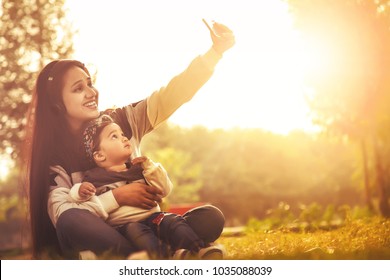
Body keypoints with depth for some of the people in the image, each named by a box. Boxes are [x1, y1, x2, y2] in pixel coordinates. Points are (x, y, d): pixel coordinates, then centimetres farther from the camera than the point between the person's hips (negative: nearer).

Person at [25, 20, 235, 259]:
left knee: (210, 218, -20)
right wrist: (116, 197, -22)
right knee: (71, 222, -37)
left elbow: (169, 96, -5)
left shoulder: (120, 121, 4)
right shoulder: (53, 153, -4)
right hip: (97, 237, -3)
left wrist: (216, 51, -14)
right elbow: (61, 213, -17)